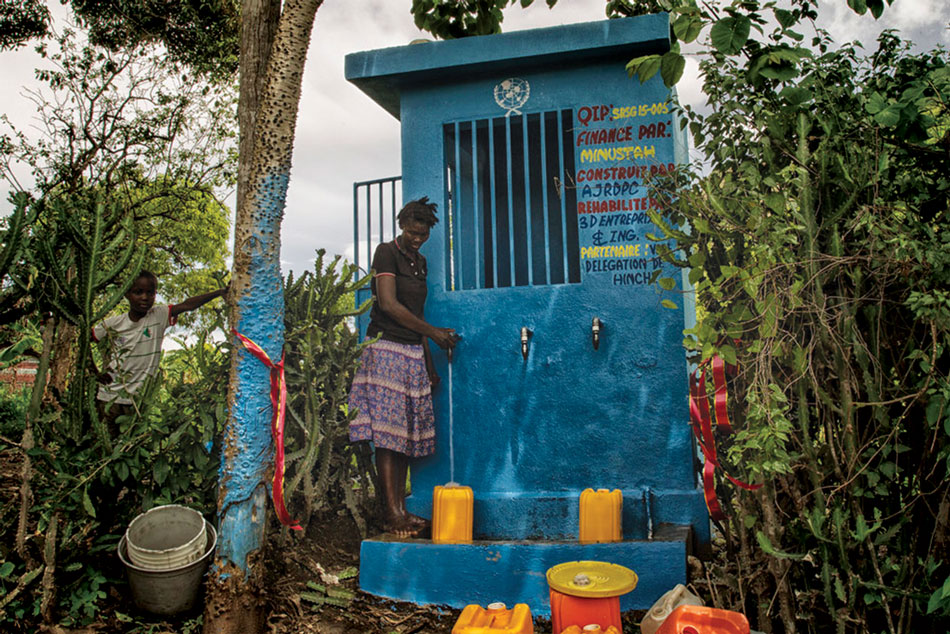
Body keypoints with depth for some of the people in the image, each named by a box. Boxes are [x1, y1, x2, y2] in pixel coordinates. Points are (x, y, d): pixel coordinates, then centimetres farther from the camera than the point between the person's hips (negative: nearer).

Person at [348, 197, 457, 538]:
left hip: (413, 354, 8)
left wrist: (430, 367, 21)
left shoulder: (420, 262, 21)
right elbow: (389, 304, -14)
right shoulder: (386, 252, -2)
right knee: (388, 433, -10)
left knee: (408, 435, 4)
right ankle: (392, 514, -9)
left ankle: (399, 511, 8)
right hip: (386, 350, -8)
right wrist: (434, 332, -11)